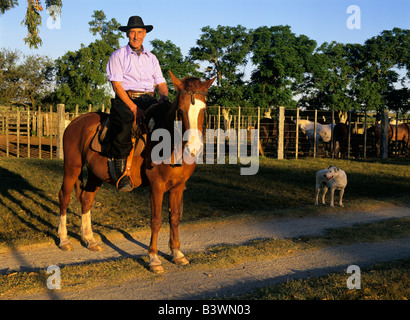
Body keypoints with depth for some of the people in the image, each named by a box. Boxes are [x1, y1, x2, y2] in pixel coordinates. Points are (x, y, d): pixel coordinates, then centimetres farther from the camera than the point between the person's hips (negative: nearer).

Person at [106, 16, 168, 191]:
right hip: (125, 99, -3)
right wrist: (133, 107, -14)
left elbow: (161, 83, 16)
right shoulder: (118, 56, 8)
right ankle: (122, 174, -26)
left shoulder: (151, 58, 22)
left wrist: (165, 97, -9)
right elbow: (117, 84, -3)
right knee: (122, 127, -33)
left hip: (148, 99, 4)